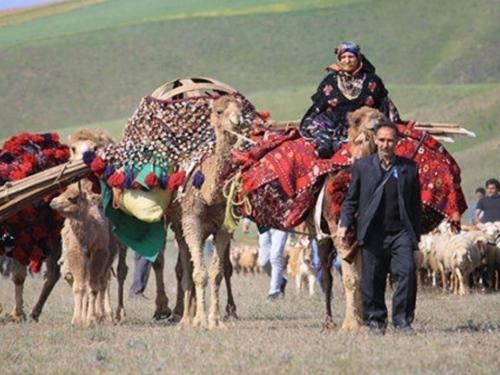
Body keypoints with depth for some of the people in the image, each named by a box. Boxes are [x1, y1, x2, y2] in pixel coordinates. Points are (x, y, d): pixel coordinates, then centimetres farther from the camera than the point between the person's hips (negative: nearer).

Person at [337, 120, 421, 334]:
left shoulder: (409, 168, 9)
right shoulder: (362, 166, 7)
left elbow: (415, 204, 12)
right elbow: (351, 199, 11)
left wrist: (416, 236, 10)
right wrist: (344, 224, -3)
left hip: (401, 232, 0)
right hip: (373, 234, 0)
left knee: (407, 271, -14)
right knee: (372, 279, 3)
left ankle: (402, 319, -4)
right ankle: (375, 320, 16)